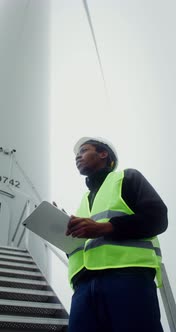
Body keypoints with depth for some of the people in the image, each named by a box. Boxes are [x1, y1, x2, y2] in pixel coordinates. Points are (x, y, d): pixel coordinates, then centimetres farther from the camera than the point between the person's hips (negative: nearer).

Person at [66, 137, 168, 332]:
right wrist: (68, 234, 10)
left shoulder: (127, 178, 17)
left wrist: (104, 228, -9)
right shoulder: (84, 201, 35)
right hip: (84, 284, 5)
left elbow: (158, 217, 0)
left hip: (128, 274, -5)